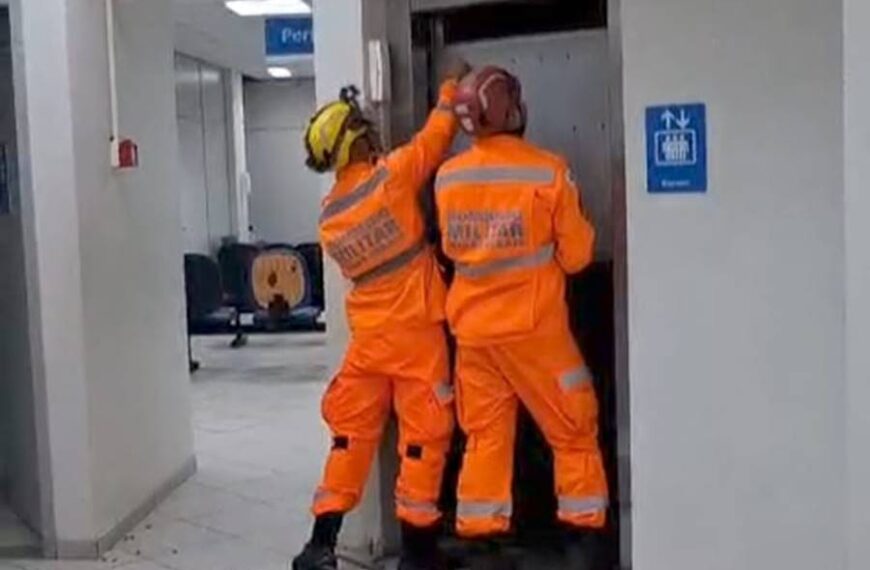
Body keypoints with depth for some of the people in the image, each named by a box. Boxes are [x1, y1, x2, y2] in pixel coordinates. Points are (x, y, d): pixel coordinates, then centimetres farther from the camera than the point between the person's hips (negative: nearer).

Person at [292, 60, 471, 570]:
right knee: (423, 434, 5)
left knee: (351, 431, 13)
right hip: (416, 329, -5)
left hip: (367, 333, 5)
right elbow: (437, 136, 0)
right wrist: (452, 87, 16)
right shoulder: (392, 176, -12)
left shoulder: (329, 215, 5)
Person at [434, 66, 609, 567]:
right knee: (573, 428, 11)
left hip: (471, 326, 4)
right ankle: (585, 527, 16)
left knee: (484, 433, 13)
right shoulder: (549, 172, -13)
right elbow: (577, 255, -5)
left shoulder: (447, 177, -1)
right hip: (533, 324, -4)